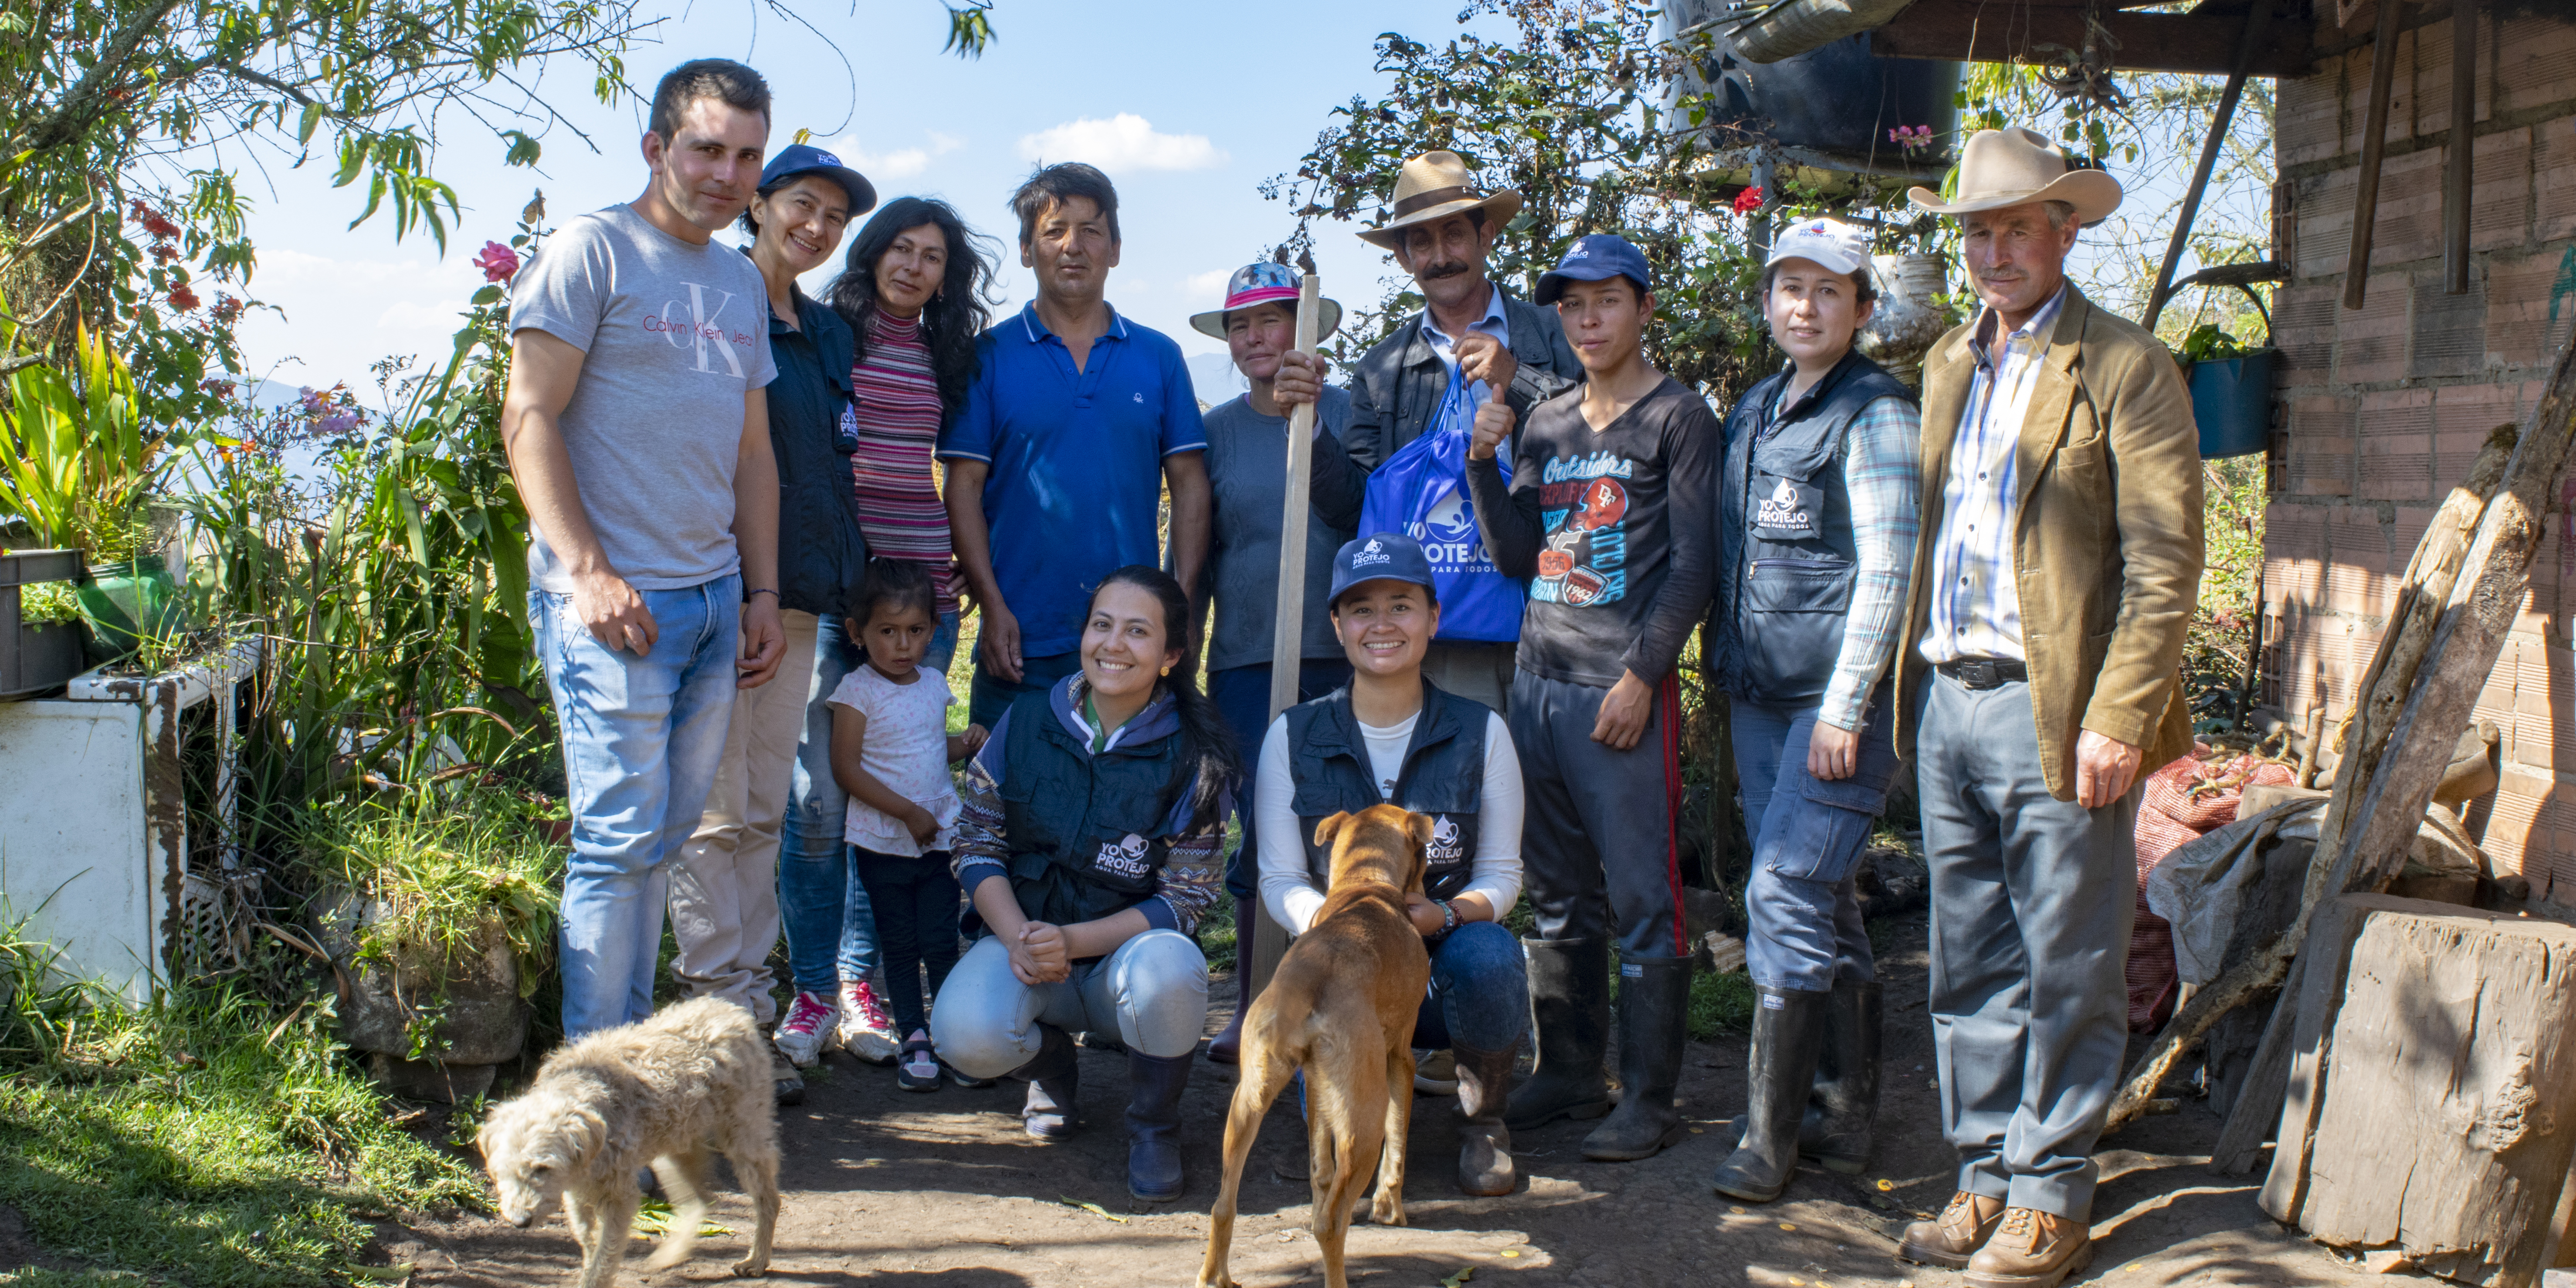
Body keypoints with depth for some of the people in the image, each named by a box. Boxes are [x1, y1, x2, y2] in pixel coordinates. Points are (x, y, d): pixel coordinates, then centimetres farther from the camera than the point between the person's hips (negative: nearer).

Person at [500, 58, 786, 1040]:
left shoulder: (741, 283, 18)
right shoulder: (592, 251, -4)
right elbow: (528, 418, -10)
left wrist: (763, 593, 15)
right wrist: (590, 571, -18)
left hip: (715, 598, 7)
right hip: (613, 599, -7)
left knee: (663, 839, 10)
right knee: (621, 837, -7)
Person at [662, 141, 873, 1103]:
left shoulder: (827, 333, 18)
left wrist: (838, 581, 15)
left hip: (797, 595, 7)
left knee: (765, 809, 10)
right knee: (717, 811, -4)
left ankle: (749, 1001, 16)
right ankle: (720, 1014, 1)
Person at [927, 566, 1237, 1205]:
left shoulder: (1195, 757, -8)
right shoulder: (1025, 722, -1)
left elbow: (1185, 899, -9)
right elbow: (977, 846, 2)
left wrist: (1073, 940, -22)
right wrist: (1017, 936, -17)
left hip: (1127, 947, -2)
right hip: (1023, 939, 2)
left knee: (1167, 969, -38)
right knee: (965, 1034, -30)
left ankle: (1153, 1123, -5)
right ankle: (1050, 1063, 10)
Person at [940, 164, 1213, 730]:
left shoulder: (1159, 357, 11)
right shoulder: (990, 356, 5)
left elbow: (1190, 484, 8)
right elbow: (964, 489, 1)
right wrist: (992, 607, -9)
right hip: (1022, 641, -1)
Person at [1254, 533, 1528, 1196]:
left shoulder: (1480, 732, 0)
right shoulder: (1293, 737, 0)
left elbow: (1502, 873, 1)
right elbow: (1279, 880, 0)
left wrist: (1443, 915, -22)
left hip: (1446, 952, 0)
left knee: (1488, 957, -35)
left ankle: (1483, 1121, -2)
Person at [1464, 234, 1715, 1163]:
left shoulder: (1679, 417, 0)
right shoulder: (1546, 423, 17)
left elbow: (1692, 567, -5)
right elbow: (1517, 556, 13)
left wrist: (1641, 676, -13)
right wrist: (1485, 461, 0)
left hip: (1624, 692, -6)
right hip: (1539, 683, 6)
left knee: (1643, 901, -4)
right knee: (1560, 898, 11)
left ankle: (1649, 1098, 3)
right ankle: (1569, 1073, 21)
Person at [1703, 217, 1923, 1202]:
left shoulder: (1877, 416, -7)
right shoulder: (1754, 409, 15)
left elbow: (1887, 573, -12)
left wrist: (1845, 708, -16)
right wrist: (1725, 672, 16)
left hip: (1841, 694, -7)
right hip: (1759, 692, 7)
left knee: (1787, 894, -11)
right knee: (1824, 901, 12)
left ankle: (1770, 1134, -3)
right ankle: (1846, 1111, 21)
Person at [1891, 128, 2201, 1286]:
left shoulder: (2126, 369, -5)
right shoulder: (1948, 364, 17)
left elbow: (2163, 567, -10)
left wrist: (2118, 719, -16)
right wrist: (1912, 690, 13)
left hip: (2054, 714, -6)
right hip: (1947, 702, 7)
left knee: (2067, 971, 1)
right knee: (1971, 964, 12)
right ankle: (1987, 1175, 23)